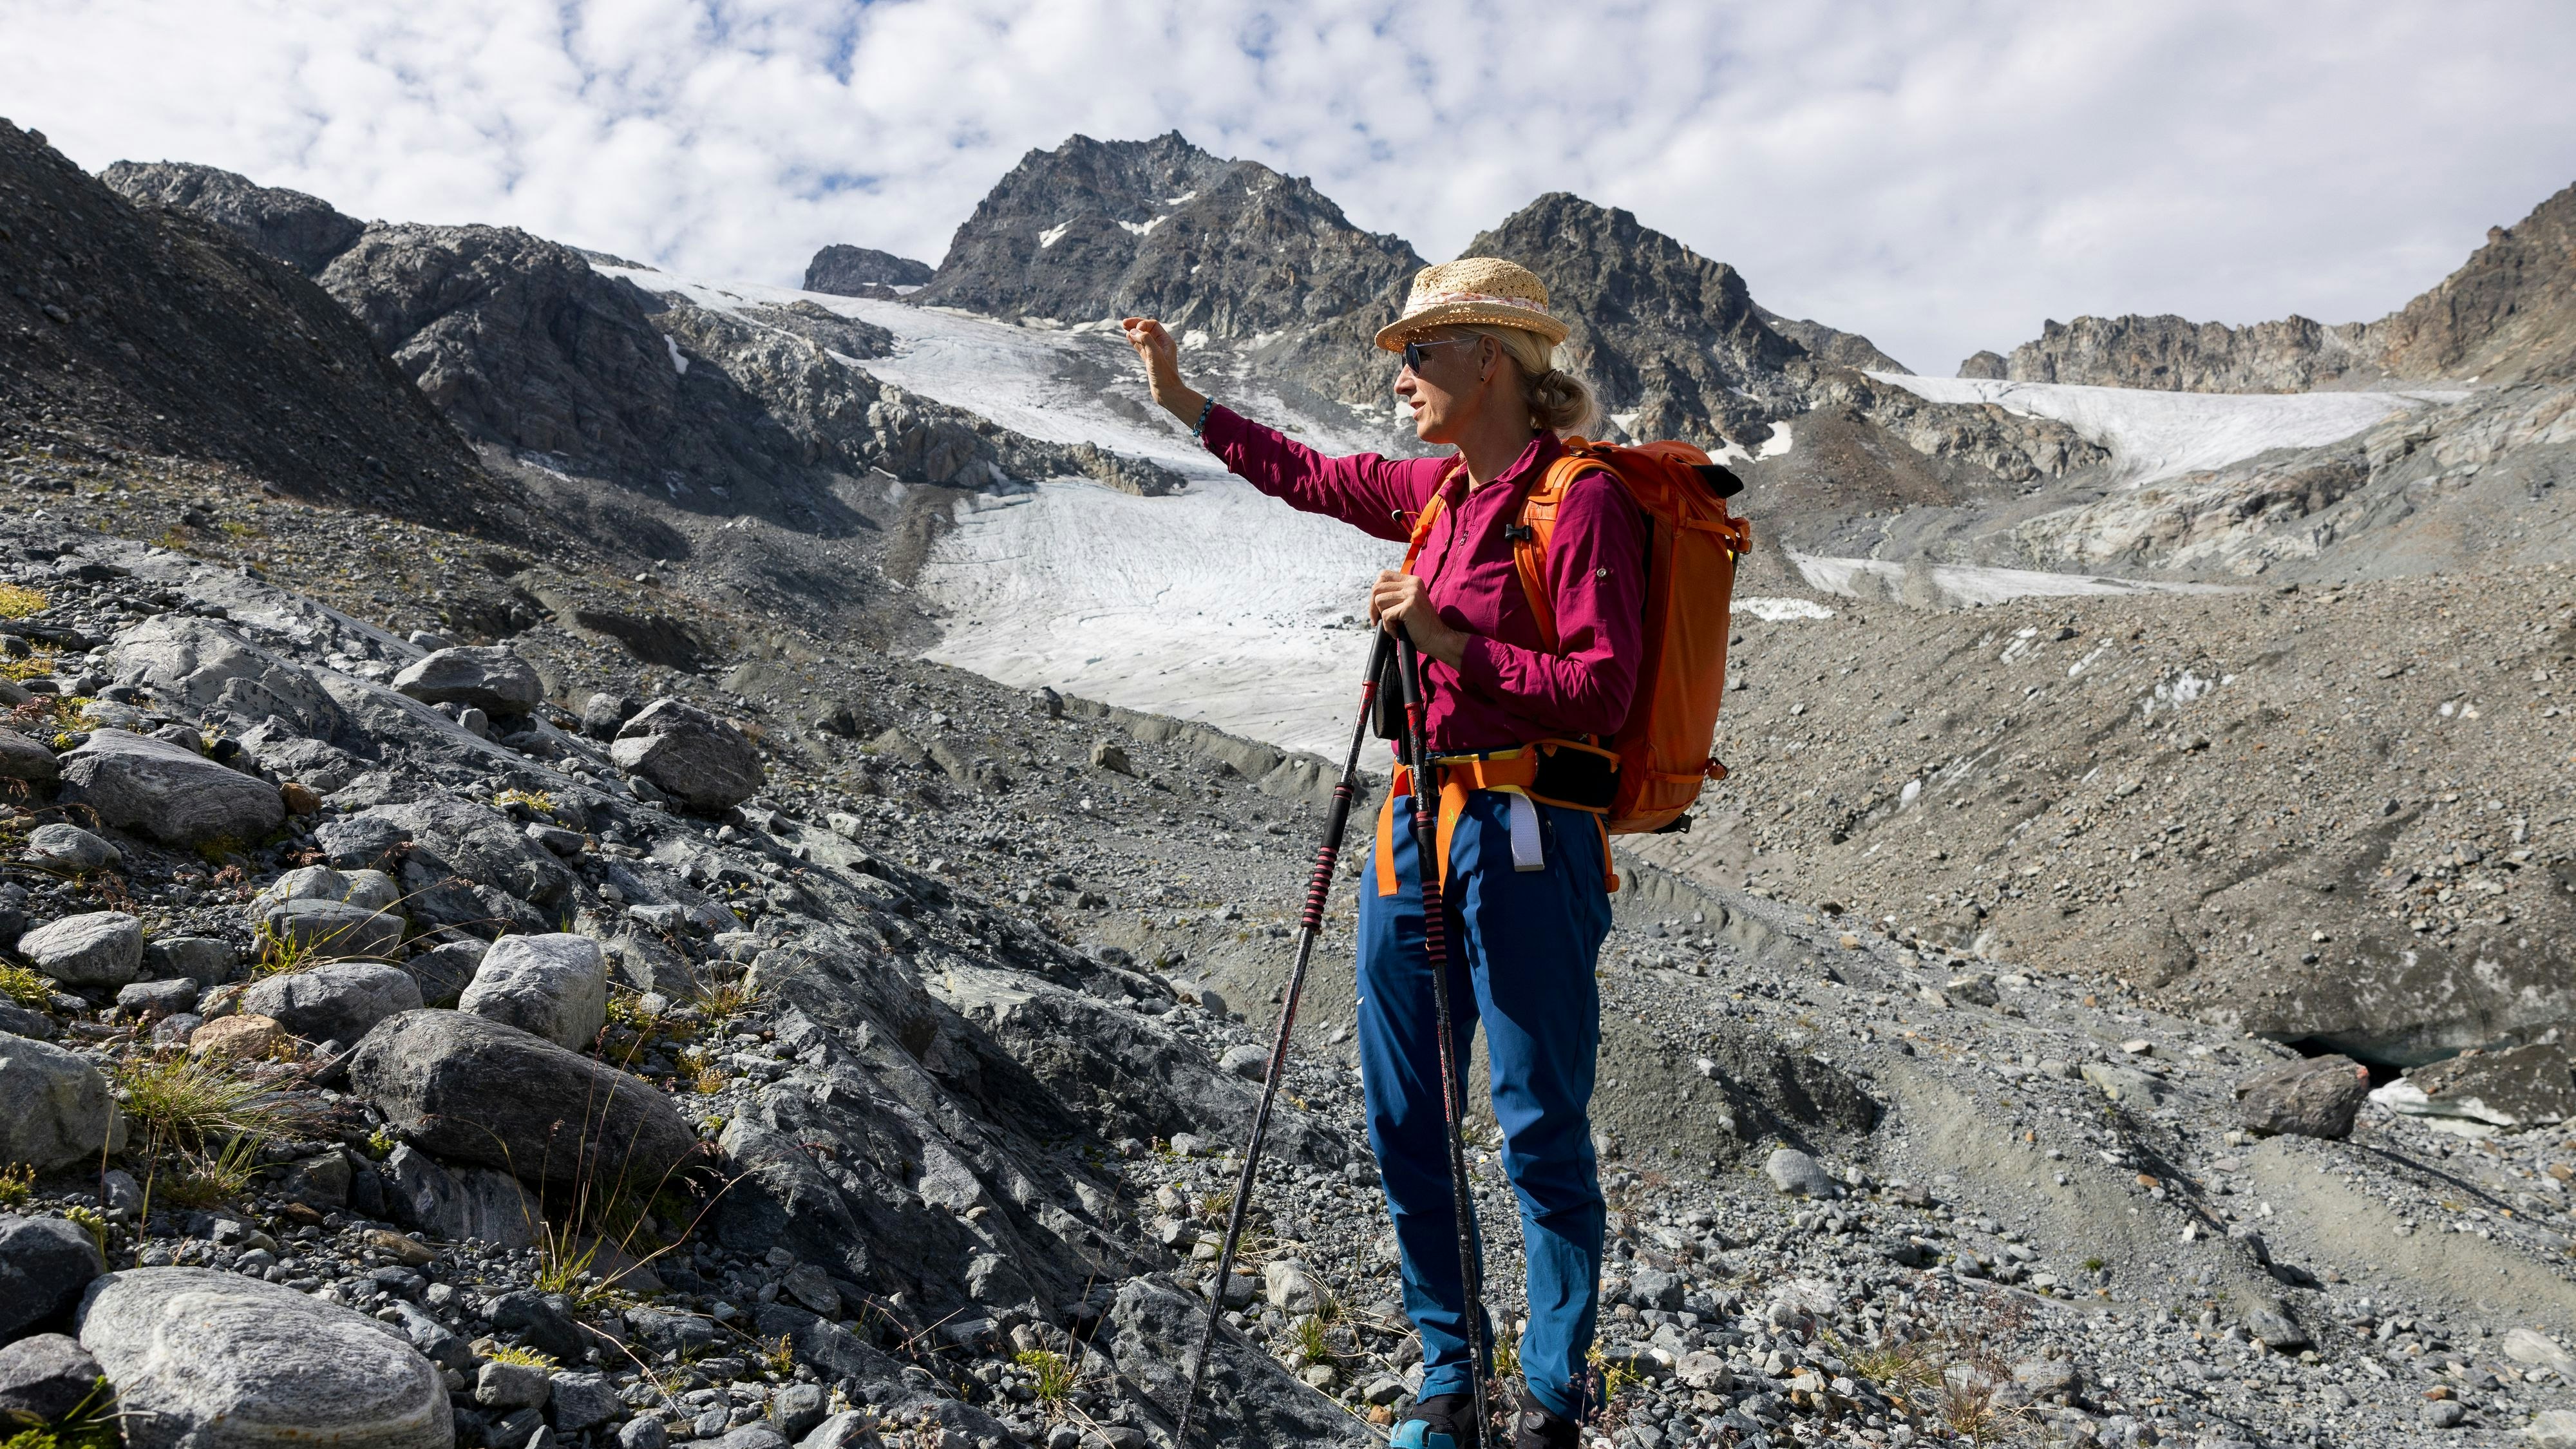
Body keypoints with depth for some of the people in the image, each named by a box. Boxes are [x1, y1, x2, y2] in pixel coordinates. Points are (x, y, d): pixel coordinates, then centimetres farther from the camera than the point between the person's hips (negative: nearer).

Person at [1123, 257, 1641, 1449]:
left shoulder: (1582, 500, -9)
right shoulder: (1442, 490, 13)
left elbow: (1600, 693, -16)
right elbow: (1309, 476, 28)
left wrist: (1452, 641, -18)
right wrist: (1184, 402, 31)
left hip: (1525, 839, -8)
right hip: (1417, 826, 8)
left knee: (1542, 1134, 2)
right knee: (1406, 1121, 13)